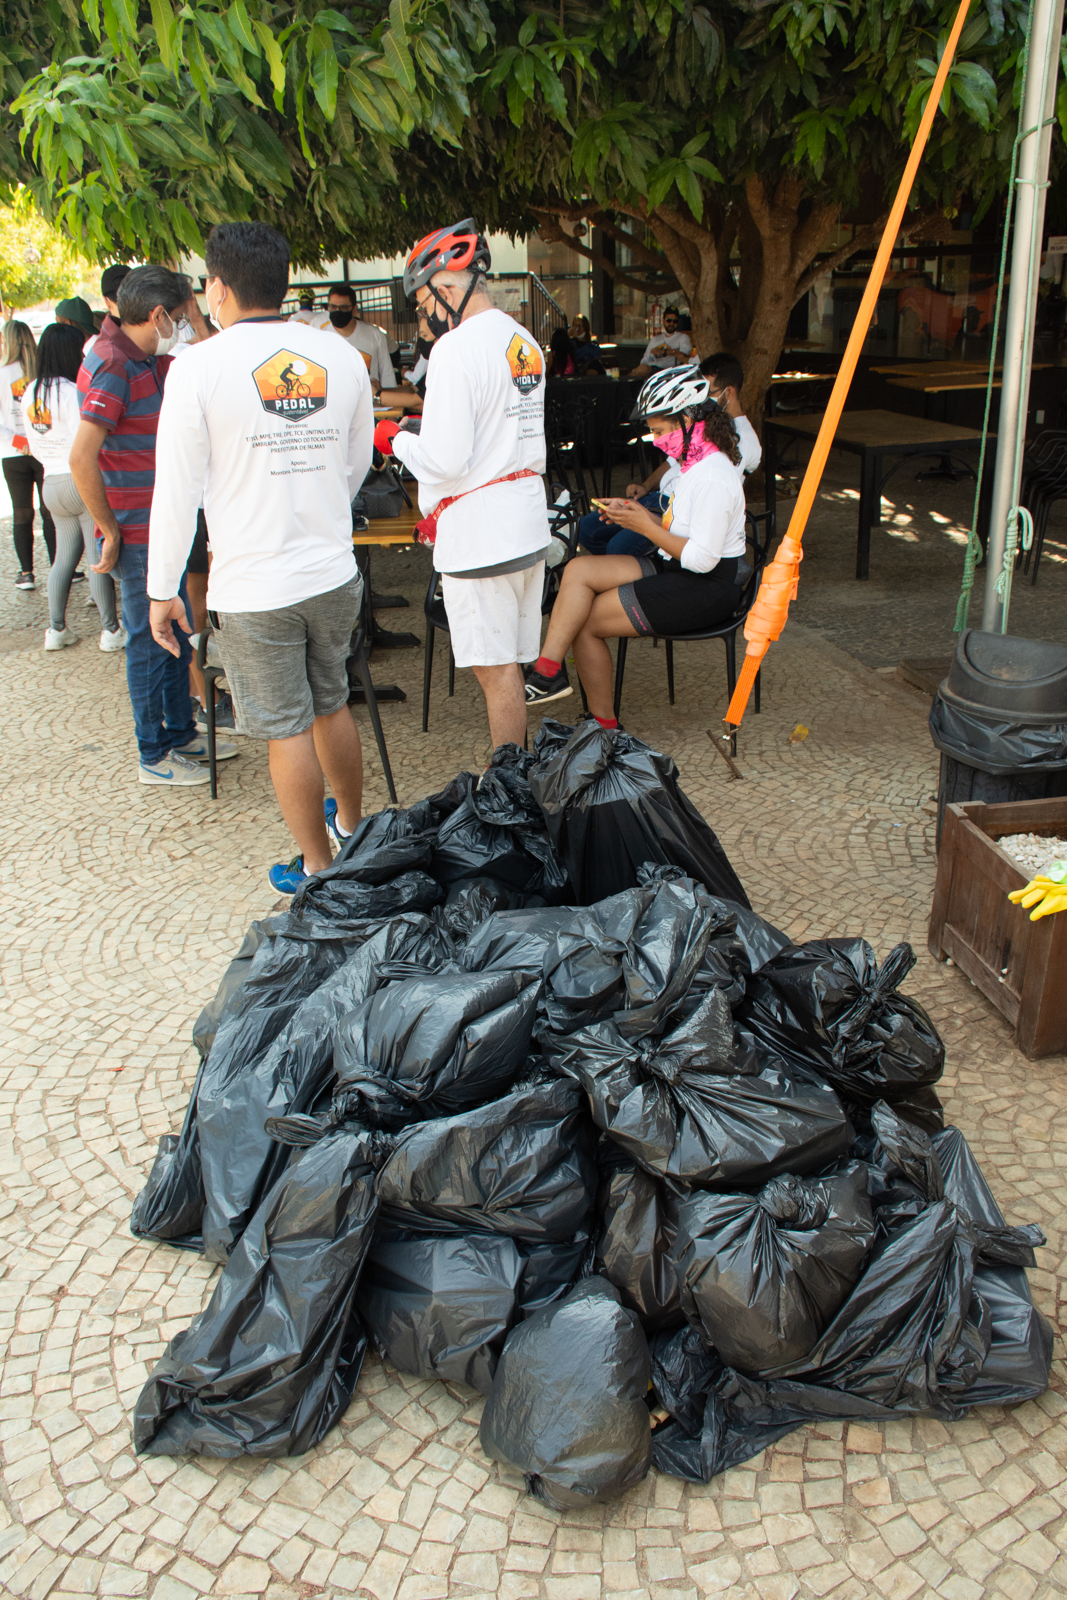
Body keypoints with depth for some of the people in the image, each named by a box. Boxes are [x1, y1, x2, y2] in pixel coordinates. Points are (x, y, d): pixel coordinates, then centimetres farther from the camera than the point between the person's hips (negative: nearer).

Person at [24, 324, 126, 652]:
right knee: (98, 558, -2)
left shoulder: (30, 393, 10)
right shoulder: (71, 392, -15)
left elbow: (35, 446, 16)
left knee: (64, 556, 14)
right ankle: (110, 629, 4)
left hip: (52, 483, 8)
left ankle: (56, 629, 16)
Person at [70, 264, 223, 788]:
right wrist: (110, 532, -18)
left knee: (176, 632, 18)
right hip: (138, 533, -9)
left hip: (166, 526, 10)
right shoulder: (111, 364, -18)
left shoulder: (152, 361, 11)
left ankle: (182, 735, 32)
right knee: (150, 640, 1)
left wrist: (198, 321, 9)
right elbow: (81, 459, -25)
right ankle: (154, 757, 14)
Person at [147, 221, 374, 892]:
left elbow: (178, 489, -9)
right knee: (332, 706, 22)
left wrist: (163, 589, 1)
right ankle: (352, 826, 39)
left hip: (255, 589, -4)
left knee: (287, 729, 6)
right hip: (335, 573, 5)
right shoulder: (343, 356, 2)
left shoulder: (200, 366, -11)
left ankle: (318, 867, 18)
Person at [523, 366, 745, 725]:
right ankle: (546, 670, -16)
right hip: (675, 573, 10)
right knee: (579, 569, -8)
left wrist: (646, 526, -17)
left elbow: (702, 558, -23)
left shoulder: (713, 479, -20)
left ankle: (604, 725, 1)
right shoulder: (697, 463, 11)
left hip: (704, 590, -10)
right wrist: (636, 513, 2)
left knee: (586, 621, -10)